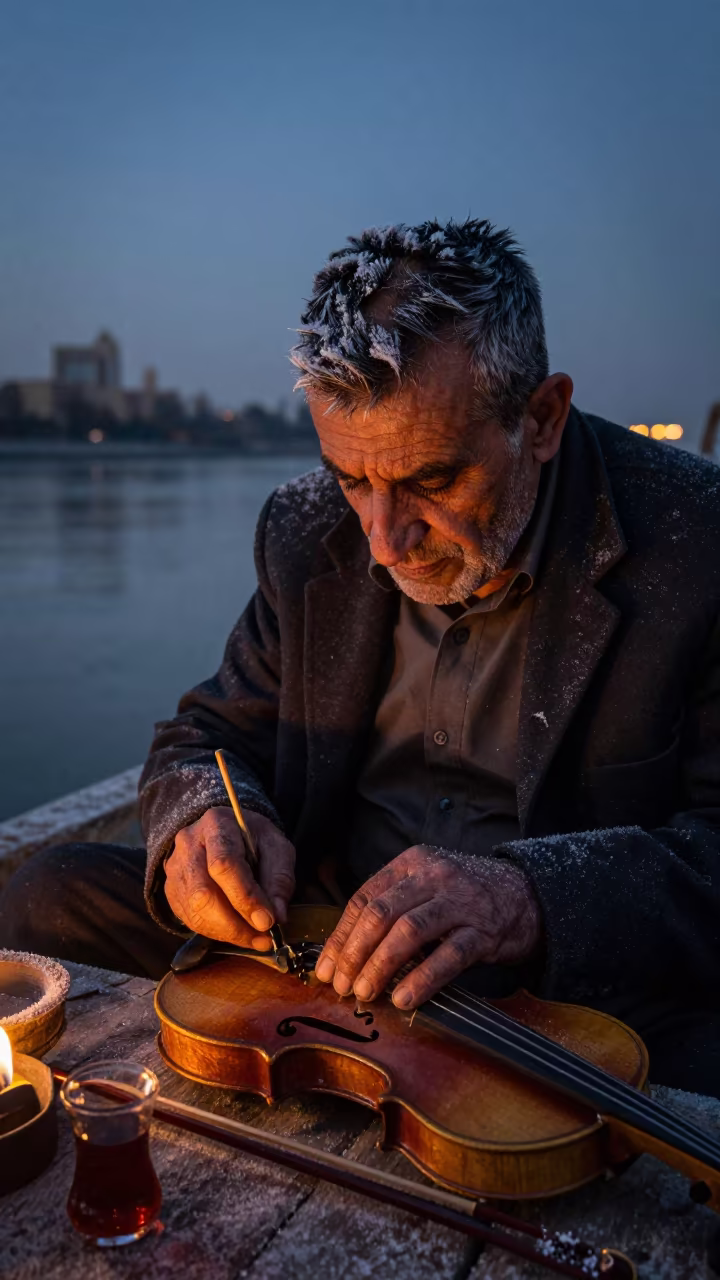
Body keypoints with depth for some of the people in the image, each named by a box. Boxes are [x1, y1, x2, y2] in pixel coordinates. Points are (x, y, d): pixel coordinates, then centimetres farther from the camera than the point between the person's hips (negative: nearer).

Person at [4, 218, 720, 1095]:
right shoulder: (308, 532, 0)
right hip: (324, 956, 4)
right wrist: (210, 813, -15)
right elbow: (213, 734, 9)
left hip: (573, 1005, -3)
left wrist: (533, 897, -34)